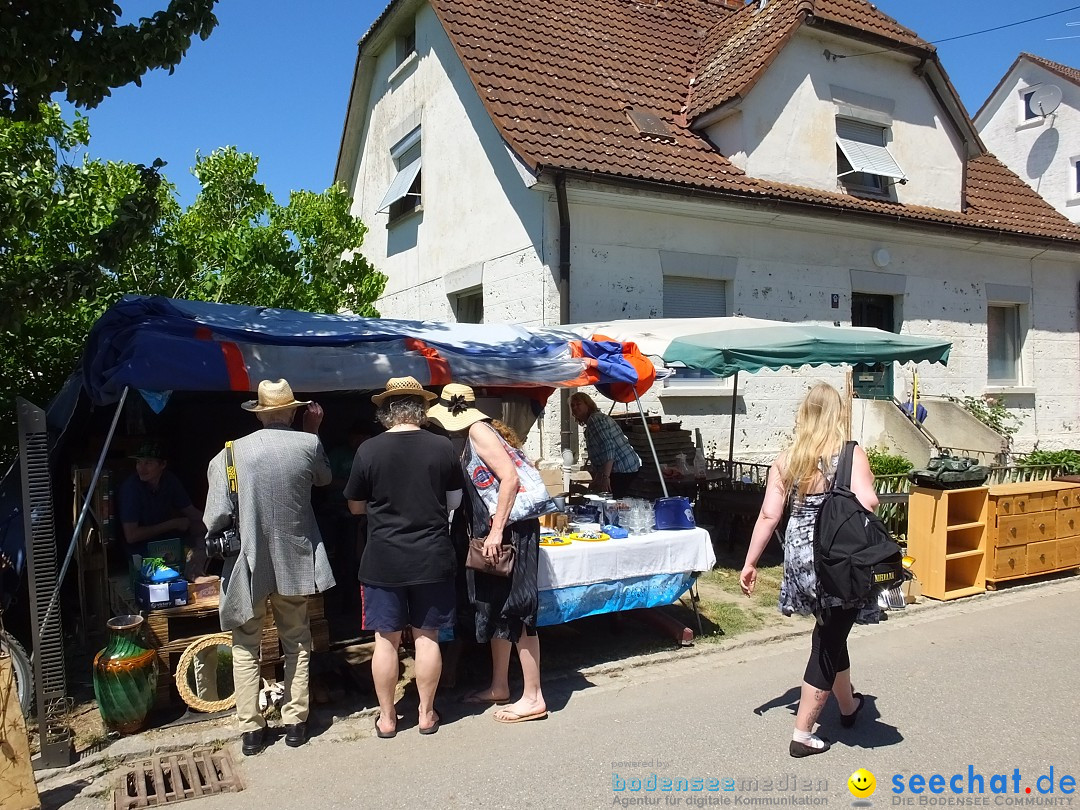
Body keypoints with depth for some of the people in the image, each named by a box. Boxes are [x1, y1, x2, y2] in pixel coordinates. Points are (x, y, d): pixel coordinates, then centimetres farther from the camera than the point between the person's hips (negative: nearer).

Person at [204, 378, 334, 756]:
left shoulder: (232, 453, -10)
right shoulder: (309, 444, -8)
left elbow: (216, 518, -13)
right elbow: (324, 478, 15)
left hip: (247, 565, -1)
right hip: (295, 562, 1)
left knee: (246, 647, 13)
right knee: (297, 643, 17)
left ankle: (251, 729, 16)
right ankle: (295, 722, 21)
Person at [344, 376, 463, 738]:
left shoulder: (368, 450, -9)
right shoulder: (442, 447, -7)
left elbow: (356, 506, 3)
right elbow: (454, 501, 6)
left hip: (384, 560, -1)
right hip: (432, 558, 1)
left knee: (386, 639, 10)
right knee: (427, 636, 12)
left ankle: (387, 717, 22)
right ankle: (426, 713, 24)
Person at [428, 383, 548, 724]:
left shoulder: (479, 431, -11)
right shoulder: (472, 435, 17)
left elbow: (510, 477, -21)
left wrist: (496, 531, -22)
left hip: (510, 530, -10)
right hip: (494, 532, 10)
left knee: (516, 612, -4)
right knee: (495, 609, 16)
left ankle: (533, 698, 4)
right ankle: (499, 687, 29)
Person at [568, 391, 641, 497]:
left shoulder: (595, 419, -12)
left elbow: (609, 447, -22)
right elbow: (596, 456, 21)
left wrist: (605, 477, -25)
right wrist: (595, 481, 19)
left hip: (622, 470, -11)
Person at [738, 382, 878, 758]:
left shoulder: (785, 460, 1)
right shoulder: (851, 455, -9)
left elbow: (769, 515, -3)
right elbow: (867, 503, -24)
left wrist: (750, 563, 3)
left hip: (800, 559, 5)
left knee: (832, 632, 25)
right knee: (828, 642, 7)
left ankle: (848, 706, 47)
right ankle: (802, 734, 11)